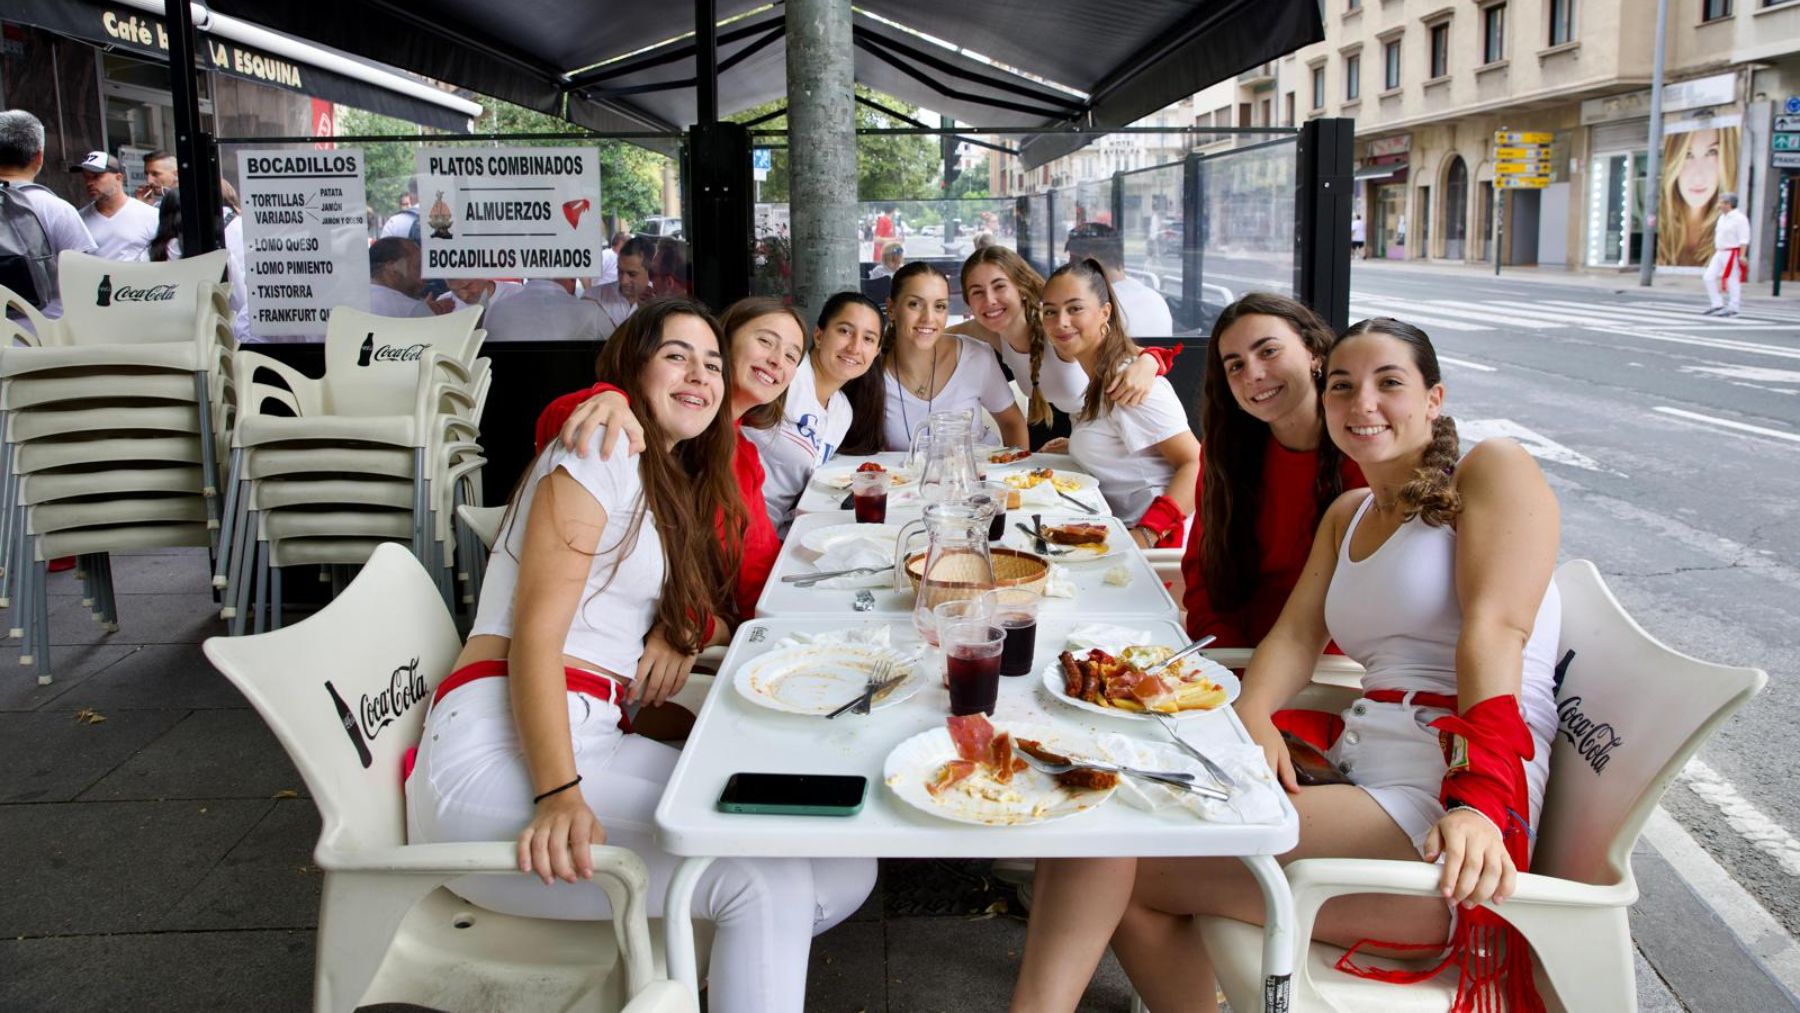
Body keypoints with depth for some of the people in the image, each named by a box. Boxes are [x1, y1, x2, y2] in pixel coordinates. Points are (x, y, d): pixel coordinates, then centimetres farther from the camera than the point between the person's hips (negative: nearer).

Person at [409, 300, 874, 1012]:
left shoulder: (677, 485, 22)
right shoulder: (602, 455, -5)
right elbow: (535, 633, -14)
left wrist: (677, 639, 3)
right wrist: (559, 794, -26)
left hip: (593, 740, 9)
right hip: (503, 751, -8)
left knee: (845, 867, -8)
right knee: (765, 879, -26)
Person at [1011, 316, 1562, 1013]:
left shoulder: (1492, 470, -1)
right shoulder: (1348, 514, 23)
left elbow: (1495, 629, -15)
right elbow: (1296, 631, 10)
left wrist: (1478, 803, -28)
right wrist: (1251, 718, -12)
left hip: (1435, 816, -8)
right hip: (1357, 771, 8)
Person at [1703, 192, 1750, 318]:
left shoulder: (1739, 218, -11)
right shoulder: (1722, 218, 15)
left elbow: (1744, 239, -16)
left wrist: (1742, 256, -22)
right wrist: (1714, 254, 20)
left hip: (1733, 254, -9)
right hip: (1720, 253, 9)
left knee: (1732, 281, -3)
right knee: (1709, 277, 3)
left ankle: (1733, 309, 3)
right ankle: (1717, 304, 10)